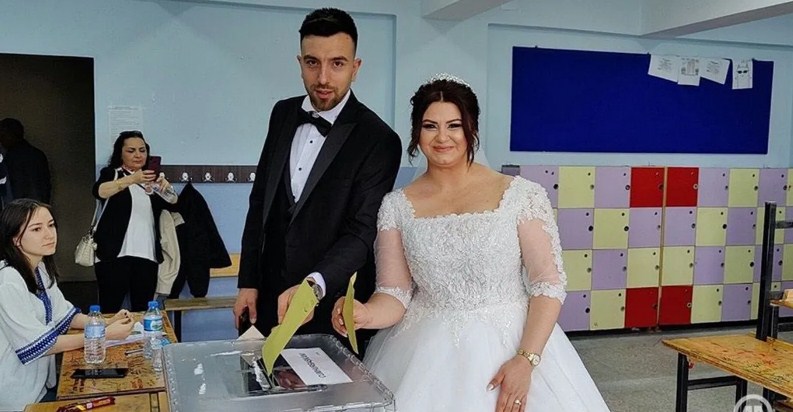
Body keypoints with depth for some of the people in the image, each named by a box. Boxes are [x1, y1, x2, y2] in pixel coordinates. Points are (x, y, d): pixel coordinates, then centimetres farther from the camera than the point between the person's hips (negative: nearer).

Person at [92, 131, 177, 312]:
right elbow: (99, 191, -16)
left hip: (147, 255, 3)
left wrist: (168, 189, -19)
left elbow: (174, 205, 3)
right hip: (114, 253, -3)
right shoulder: (110, 173, 7)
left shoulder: (153, 179, 17)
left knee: (143, 311, 2)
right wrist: (132, 179, -31)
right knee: (110, 311, -6)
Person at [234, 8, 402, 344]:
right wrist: (248, 280, 5)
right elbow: (260, 199, 8)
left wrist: (314, 286, -36)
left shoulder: (379, 140, -15)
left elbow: (361, 232, -19)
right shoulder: (283, 114, 3)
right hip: (269, 298, 5)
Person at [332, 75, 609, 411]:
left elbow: (548, 283, -7)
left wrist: (526, 361, -16)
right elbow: (395, 295, 0)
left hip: (511, 346, -1)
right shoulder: (396, 207, 0)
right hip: (425, 356, 2)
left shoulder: (522, 196, -6)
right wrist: (364, 315, -20)